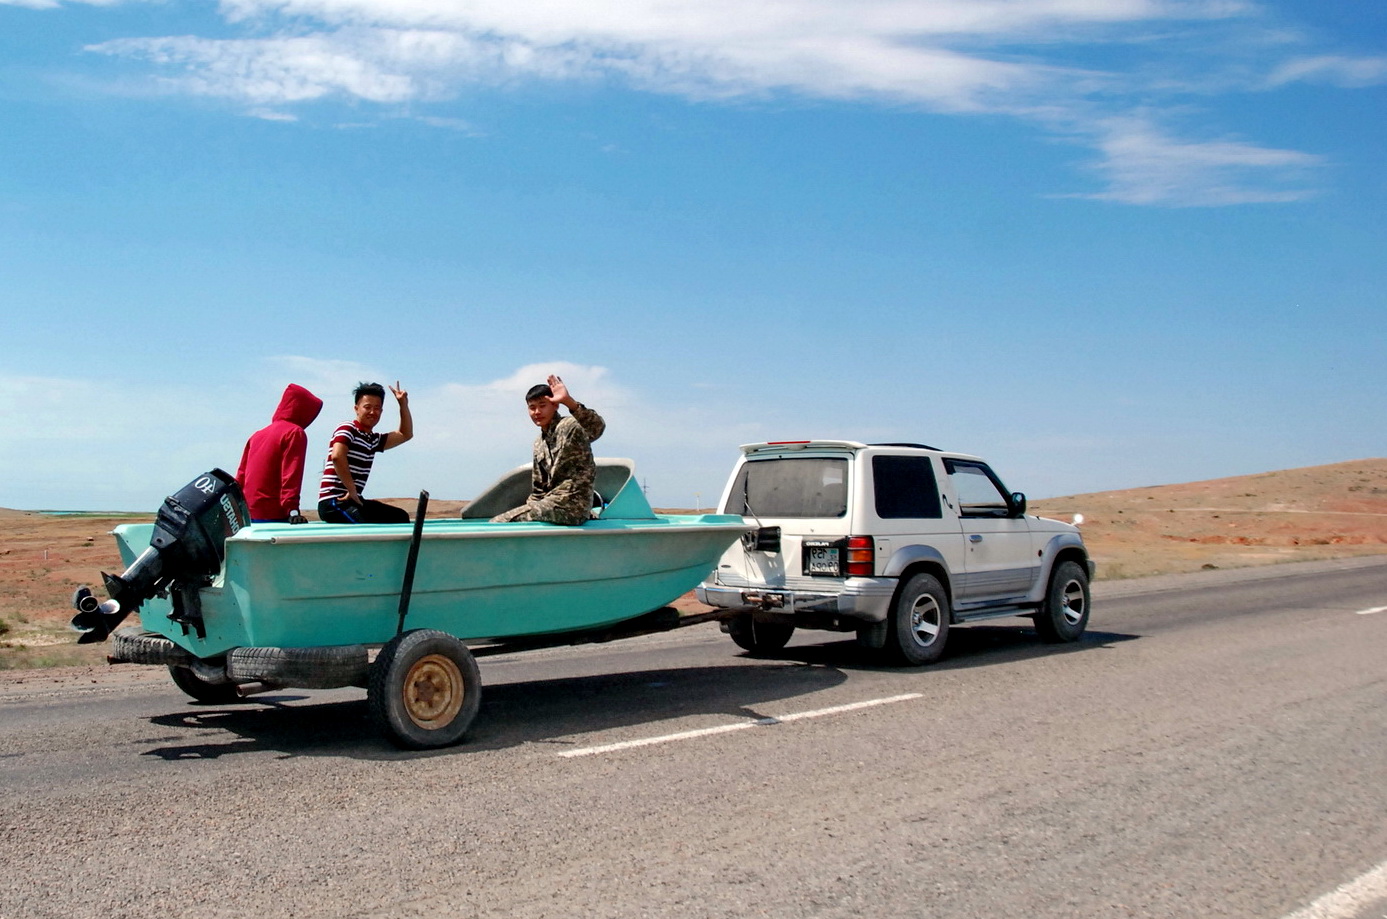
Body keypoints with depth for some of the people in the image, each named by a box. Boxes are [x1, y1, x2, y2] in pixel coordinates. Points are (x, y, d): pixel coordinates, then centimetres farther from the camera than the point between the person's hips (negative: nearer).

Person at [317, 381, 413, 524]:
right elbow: (337, 456, -25)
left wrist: (404, 404, 20)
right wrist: (352, 490, -22)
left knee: (401, 517, 8)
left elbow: (405, 434, 30)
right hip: (333, 502, -10)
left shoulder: (374, 439, 18)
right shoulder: (347, 429, -7)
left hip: (354, 500, 10)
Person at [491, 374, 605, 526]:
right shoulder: (539, 444, 18)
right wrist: (531, 508, 8)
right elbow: (538, 489, 22)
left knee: (498, 522, -11)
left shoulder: (569, 426, -9)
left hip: (571, 506, -9)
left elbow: (597, 427, -33)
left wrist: (569, 401, -44)